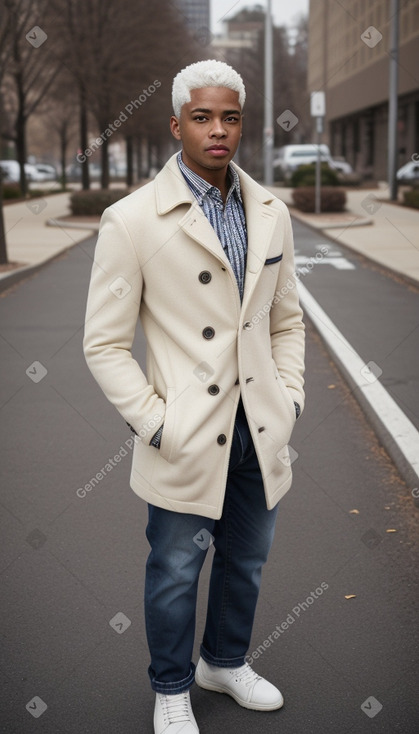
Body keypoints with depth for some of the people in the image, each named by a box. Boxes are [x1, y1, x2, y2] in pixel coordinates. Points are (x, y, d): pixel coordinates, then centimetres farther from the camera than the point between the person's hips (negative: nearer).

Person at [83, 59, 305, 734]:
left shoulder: (272, 213, 4)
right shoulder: (132, 221, -12)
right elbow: (105, 344, -9)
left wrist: (290, 397, 3)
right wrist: (156, 424, -13)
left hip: (261, 432, 5)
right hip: (186, 439, -5)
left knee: (246, 561, 21)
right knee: (176, 573, 13)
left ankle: (225, 662, 47)